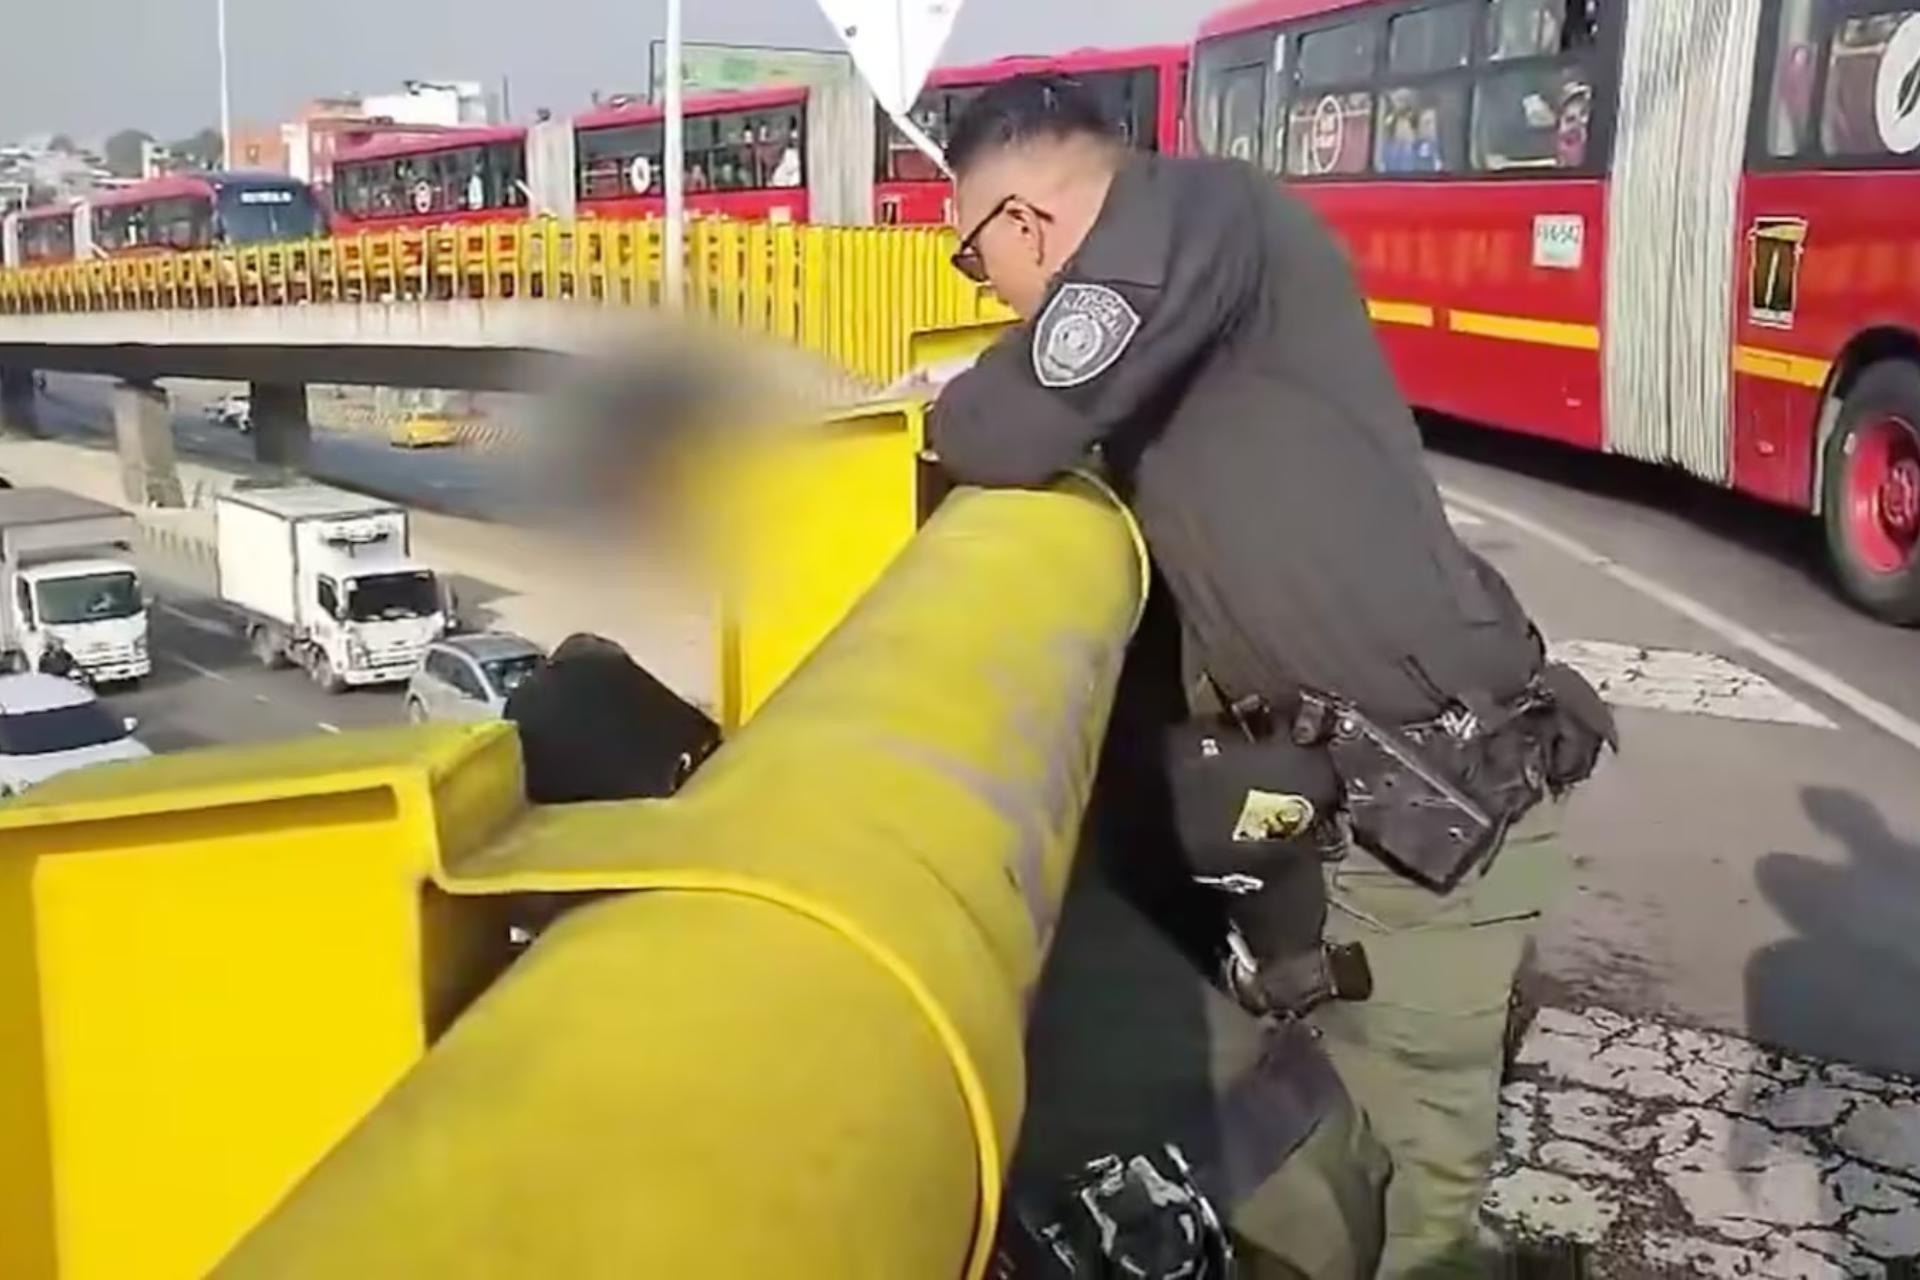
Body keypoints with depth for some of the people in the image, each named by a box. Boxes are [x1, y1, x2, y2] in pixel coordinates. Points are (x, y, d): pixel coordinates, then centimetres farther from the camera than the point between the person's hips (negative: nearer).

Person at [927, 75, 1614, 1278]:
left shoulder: (1193, 210, -12)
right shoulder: (1177, 277, 16)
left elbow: (1017, 428, -19)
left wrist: (952, 414, 2)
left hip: (1434, 793, -9)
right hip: (1333, 781, 10)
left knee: (1393, 1170, 2)